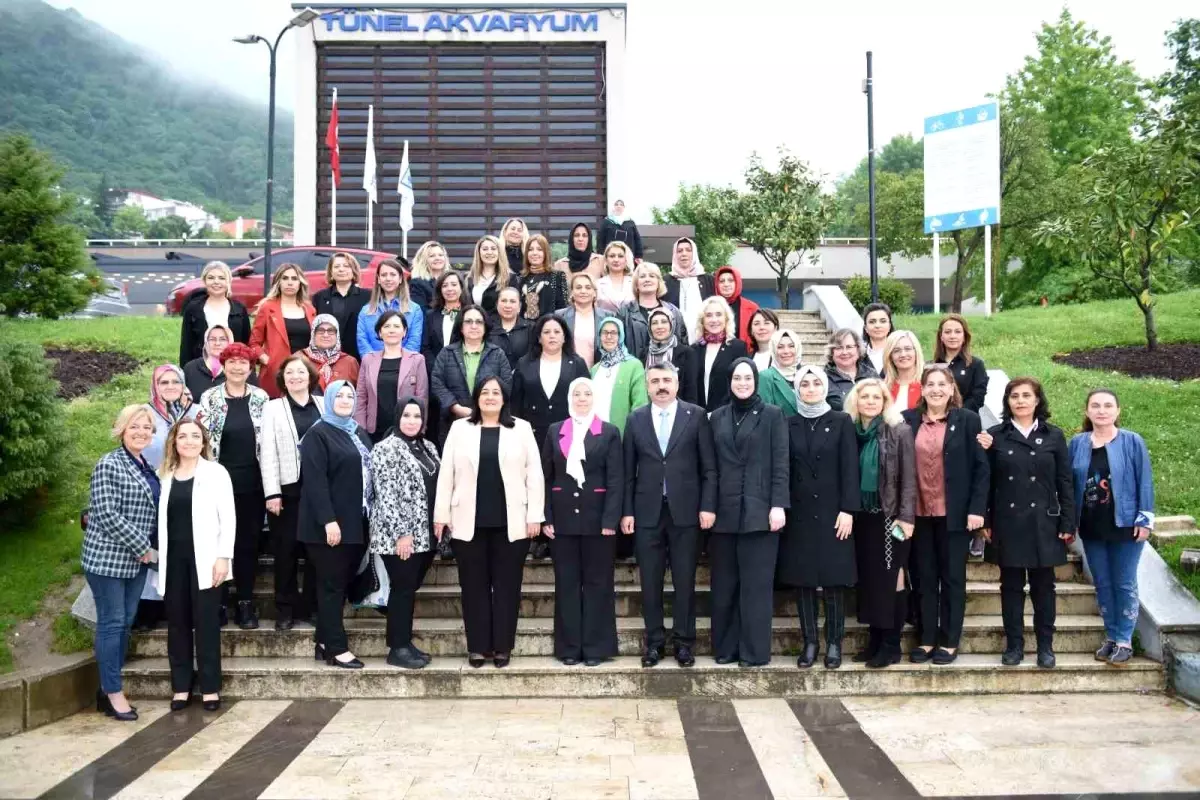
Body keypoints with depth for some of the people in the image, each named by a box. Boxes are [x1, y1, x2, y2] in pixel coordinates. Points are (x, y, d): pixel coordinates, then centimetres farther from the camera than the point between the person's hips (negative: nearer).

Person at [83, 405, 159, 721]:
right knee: (111, 623, -3)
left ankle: (107, 688, 19)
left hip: (136, 560, 7)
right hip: (107, 558, -7)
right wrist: (143, 547, -15)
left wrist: (147, 549, 8)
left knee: (126, 623, 10)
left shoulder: (147, 469, 12)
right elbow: (106, 514, -18)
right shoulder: (108, 465, -10)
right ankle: (114, 693, 5)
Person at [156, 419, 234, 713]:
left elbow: (228, 518, -4)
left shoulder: (216, 472, 1)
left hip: (203, 558, -3)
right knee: (177, 622, 6)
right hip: (174, 558, 3)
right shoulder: (165, 475, 11)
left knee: (206, 622, 0)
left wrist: (224, 556, -11)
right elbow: (162, 519, 9)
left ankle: (210, 687, 7)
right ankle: (181, 686, 15)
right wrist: (159, 558, 3)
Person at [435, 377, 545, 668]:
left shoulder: (521, 428, 6)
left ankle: (502, 647, 13)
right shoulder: (459, 428, 8)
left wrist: (535, 515, -3)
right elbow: (446, 473, 6)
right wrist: (442, 514, 1)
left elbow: (534, 473, 3)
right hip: (469, 522, 1)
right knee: (474, 586, 5)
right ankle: (477, 647, 13)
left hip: (511, 522, 0)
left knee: (507, 585, 4)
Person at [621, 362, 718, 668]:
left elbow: (709, 467, 0)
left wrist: (707, 506, -7)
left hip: (685, 511, -1)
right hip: (647, 512, 2)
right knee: (650, 582, 5)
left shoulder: (696, 415, 2)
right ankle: (654, 641, 16)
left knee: (685, 581, 4)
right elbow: (629, 470, 7)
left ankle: (683, 642, 15)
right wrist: (627, 511, 1)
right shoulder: (636, 419, 7)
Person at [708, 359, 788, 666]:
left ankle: (755, 651, 5)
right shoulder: (718, 417, 12)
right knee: (724, 584, 7)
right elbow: (712, 465, 11)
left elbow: (780, 464, -3)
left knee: (756, 583, -1)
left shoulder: (772, 415, 2)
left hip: (759, 510, -3)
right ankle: (726, 648, 15)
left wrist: (778, 505, -11)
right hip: (724, 511, 4)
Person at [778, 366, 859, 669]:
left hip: (832, 512, -2)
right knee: (802, 579, 3)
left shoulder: (842, 422, 2)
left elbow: (849, 468, -3)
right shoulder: (789, 424, 7)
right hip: (799, 513, 2)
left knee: (834, 578, -1)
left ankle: (834, 643, 8)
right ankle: (810, 642, 11)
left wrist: (847, 509, -11)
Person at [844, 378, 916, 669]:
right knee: (868, 579, 9)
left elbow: (909, 478, -8)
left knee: (890, 580, -1)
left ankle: (891, 645, 8)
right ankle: (875, 641, 19)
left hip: (890, 516, -4)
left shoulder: (900, 431, -5)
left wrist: (906, 517, -15)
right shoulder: (850, 432, 6)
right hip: (862, 517, 4)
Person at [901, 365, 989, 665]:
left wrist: (977, 509, -10)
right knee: (923, 578, 8)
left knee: (952, 578, 7)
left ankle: (949, 642, 16)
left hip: (954, 513, -2)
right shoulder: (908, 420, 3)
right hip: (919, 513, 2)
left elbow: (981, 468, -3)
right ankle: (927, 639, 18)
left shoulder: (967, 420, -2)